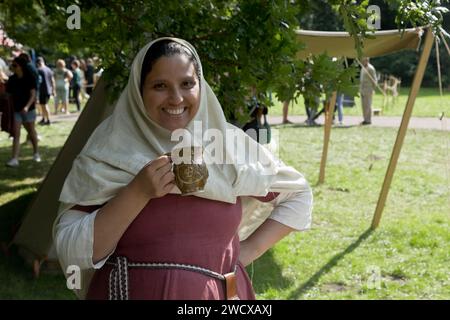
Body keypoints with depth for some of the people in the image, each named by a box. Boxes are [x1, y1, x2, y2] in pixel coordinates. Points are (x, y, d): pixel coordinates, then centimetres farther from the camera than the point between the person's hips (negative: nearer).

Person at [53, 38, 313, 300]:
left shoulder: (228, 145, -4)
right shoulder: (109, 153, -10)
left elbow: (298, 195, 7)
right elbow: (72, 252, -15)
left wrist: (250, 249, -3)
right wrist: (138, 192, -24)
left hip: (219, 294, 2)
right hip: (131, 292, -2)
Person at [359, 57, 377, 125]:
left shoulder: (371, 68, -11)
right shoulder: (363, 68, 16)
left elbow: (374, 80, -11)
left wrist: (373, 89, -13)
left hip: (368, 89, -9)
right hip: (362, 89, 9)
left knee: (367, 105, -8)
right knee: (364, 105, 7)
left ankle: (368, 120, -5)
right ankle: (365, 119, 12)